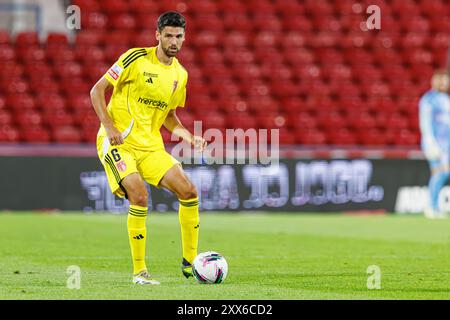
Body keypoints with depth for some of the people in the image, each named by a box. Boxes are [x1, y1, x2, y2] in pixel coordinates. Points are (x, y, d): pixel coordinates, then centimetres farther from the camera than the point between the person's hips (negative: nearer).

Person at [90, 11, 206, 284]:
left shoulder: (180, 74, 10)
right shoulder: (136, 59, -9)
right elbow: (97, 91, -7)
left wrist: (190, 138, 5)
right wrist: (109, 126, -18)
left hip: (150, 146, 6)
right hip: (118, 141, -6)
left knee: (189, 191, -7)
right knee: (139, 194, -25)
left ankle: (190, 262, 8)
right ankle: (139, 271, -13)